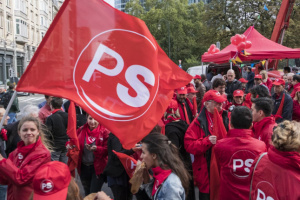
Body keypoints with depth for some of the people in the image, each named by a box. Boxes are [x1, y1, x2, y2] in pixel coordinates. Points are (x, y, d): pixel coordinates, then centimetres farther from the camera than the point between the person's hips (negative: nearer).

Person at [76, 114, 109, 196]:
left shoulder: (104, 131, -12)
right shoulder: (81, 130, 1)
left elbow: (108, 149, -15)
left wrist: (96, 148, -31)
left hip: (98, 167, -5)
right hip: (84, 167, 5)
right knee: (87, 193, 21)